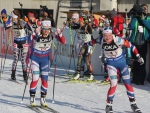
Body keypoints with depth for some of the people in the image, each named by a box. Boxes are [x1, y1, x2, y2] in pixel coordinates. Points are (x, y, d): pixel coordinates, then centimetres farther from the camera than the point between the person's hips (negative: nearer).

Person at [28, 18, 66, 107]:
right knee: (35, 79, -9)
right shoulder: (37, 35, -24)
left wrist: (59, 34, -30)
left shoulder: (52, 35, -14)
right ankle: (32, 98, 7)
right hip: (35, 58, -3)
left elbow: (63, 42, -15)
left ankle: (43, 98, 16)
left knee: (45, 79, 3)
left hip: (45, 59, 3)